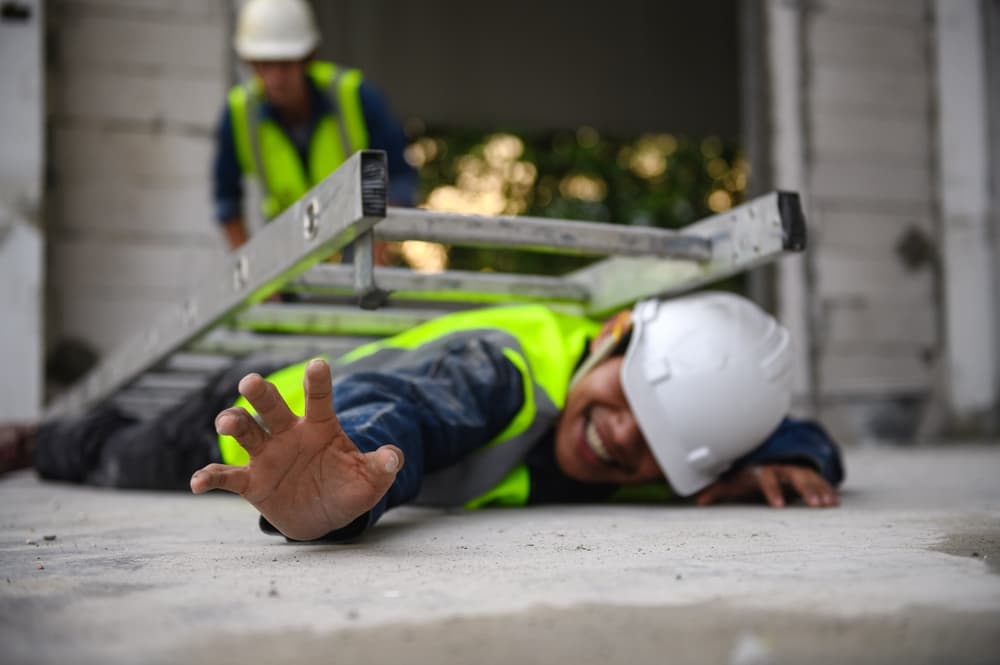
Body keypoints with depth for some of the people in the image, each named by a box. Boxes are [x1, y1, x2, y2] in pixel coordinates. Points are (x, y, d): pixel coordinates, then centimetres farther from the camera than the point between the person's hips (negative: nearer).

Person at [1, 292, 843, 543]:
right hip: (277, 409, -6)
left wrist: (779, 463, -40)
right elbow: (385, 411, -66)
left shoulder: (665, 447, -27)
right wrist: (324, 499, -89)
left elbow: (808, 444, -16)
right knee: (120, 462, 26)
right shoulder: (502, 366, -47)